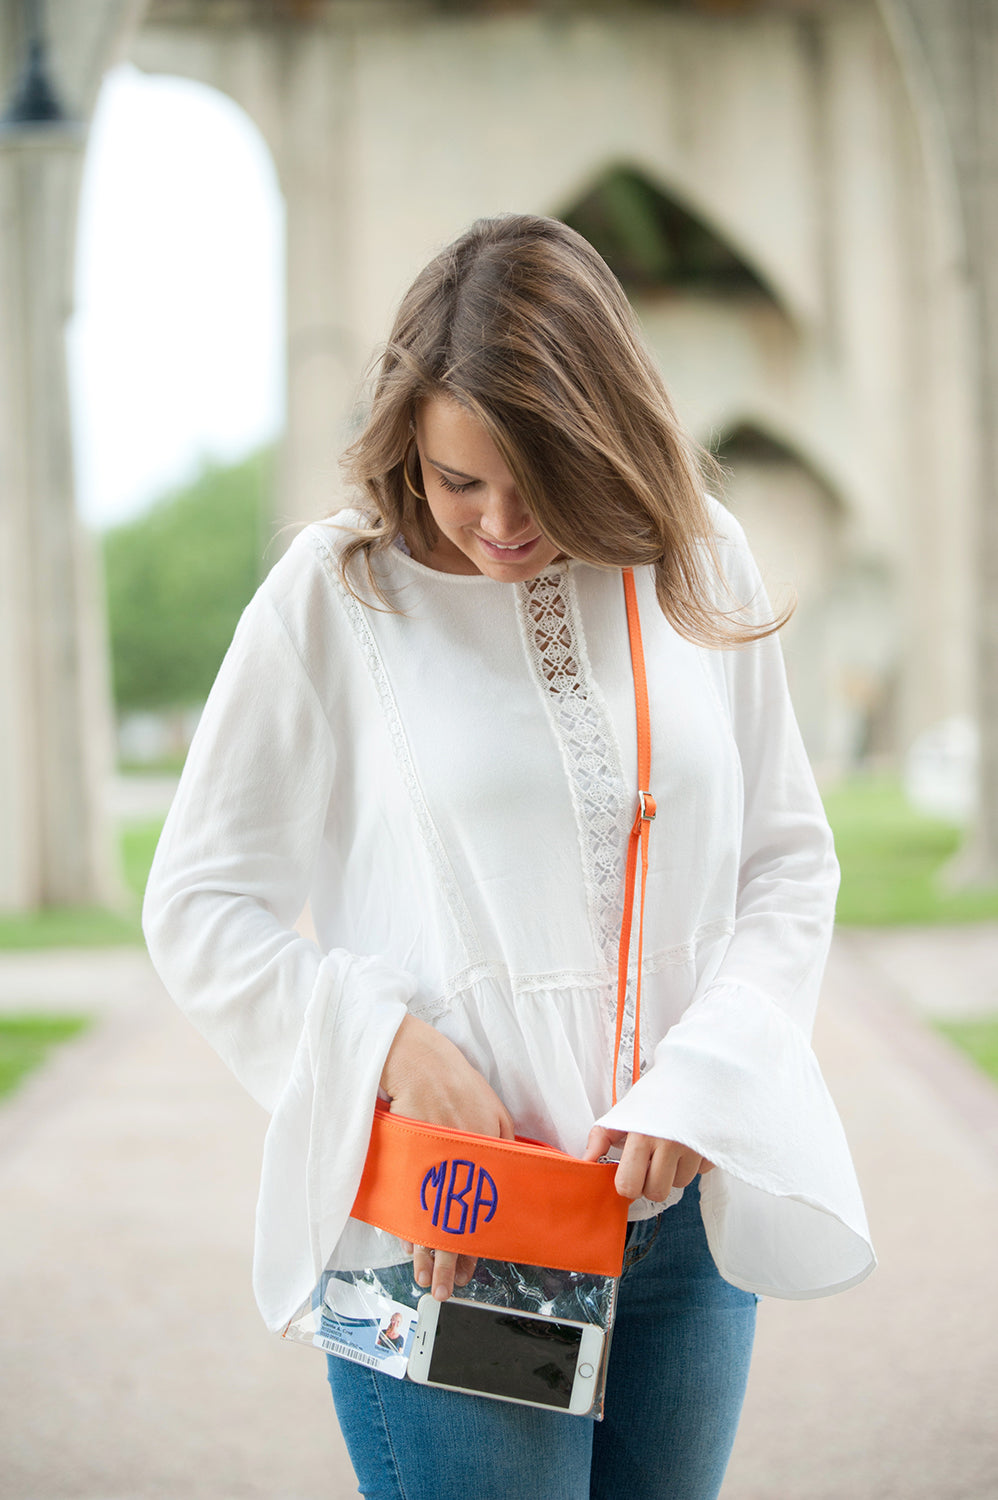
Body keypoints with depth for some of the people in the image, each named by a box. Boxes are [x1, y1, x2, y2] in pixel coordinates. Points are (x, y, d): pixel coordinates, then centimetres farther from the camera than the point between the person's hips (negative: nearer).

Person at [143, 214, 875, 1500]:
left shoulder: (698, 568, 3)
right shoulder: (337, 593, -6)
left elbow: (788, 862, 7)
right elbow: (201, 908, -3)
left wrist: (701, 1079, -8)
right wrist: (393, 1042, -16)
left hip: (684, 1211, 4)